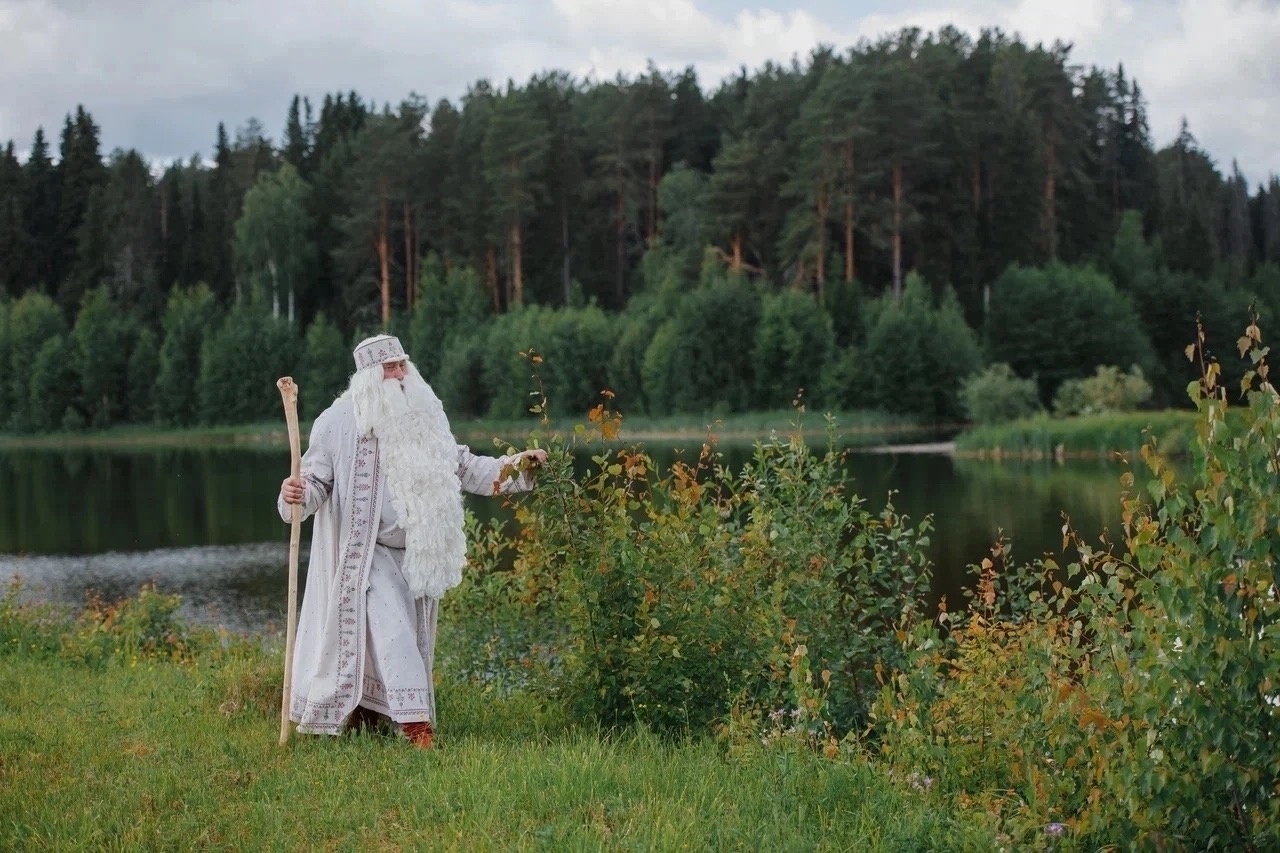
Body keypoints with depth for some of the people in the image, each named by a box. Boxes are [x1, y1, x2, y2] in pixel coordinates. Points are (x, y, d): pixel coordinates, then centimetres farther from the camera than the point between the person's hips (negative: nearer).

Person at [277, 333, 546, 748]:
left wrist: (514, 465, 6)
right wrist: (298, 493, -32)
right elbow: (316, 478, -9)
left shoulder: (425, 416, 7)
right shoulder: (341, 422, -9)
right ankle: (417, 728, -17)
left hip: (416, 553, 6)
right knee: (392, 633, -15)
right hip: (369, 551, -6)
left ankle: (368, 710, 26)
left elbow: (461, 466, 15)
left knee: (409, 635, 10)